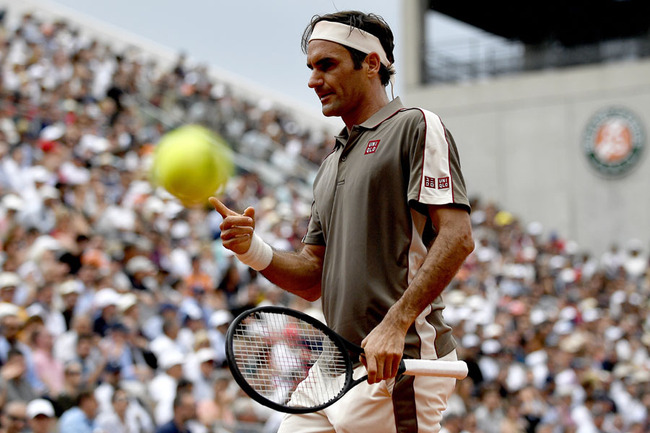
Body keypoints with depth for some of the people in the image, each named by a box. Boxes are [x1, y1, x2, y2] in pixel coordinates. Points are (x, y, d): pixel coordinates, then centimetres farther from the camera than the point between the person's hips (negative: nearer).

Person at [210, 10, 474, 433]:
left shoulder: (416, 127, -2)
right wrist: (252, 249, 0)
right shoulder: (332, 163, 23)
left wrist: (395, 324, -22)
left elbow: (457, 237, -14)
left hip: (400, 366, -8)